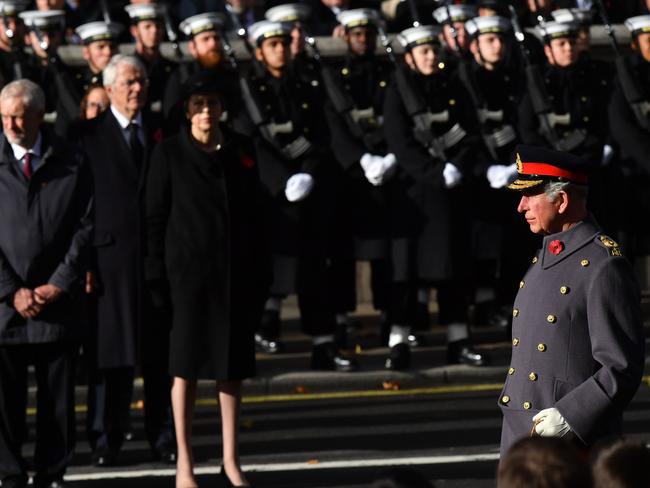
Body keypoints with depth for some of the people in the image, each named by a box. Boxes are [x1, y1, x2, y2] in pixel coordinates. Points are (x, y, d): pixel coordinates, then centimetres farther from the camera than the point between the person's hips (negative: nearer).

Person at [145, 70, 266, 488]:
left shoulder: (241, 150, 8)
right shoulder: (170, 153, -2)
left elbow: (255, 213, 11)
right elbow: (156, 219, -2)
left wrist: (261, 273, 7)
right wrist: (158, 278, -8)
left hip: (236, 273, 3)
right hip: (189, 271, -3)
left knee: (233, 367, 7)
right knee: (187, 366, 1)